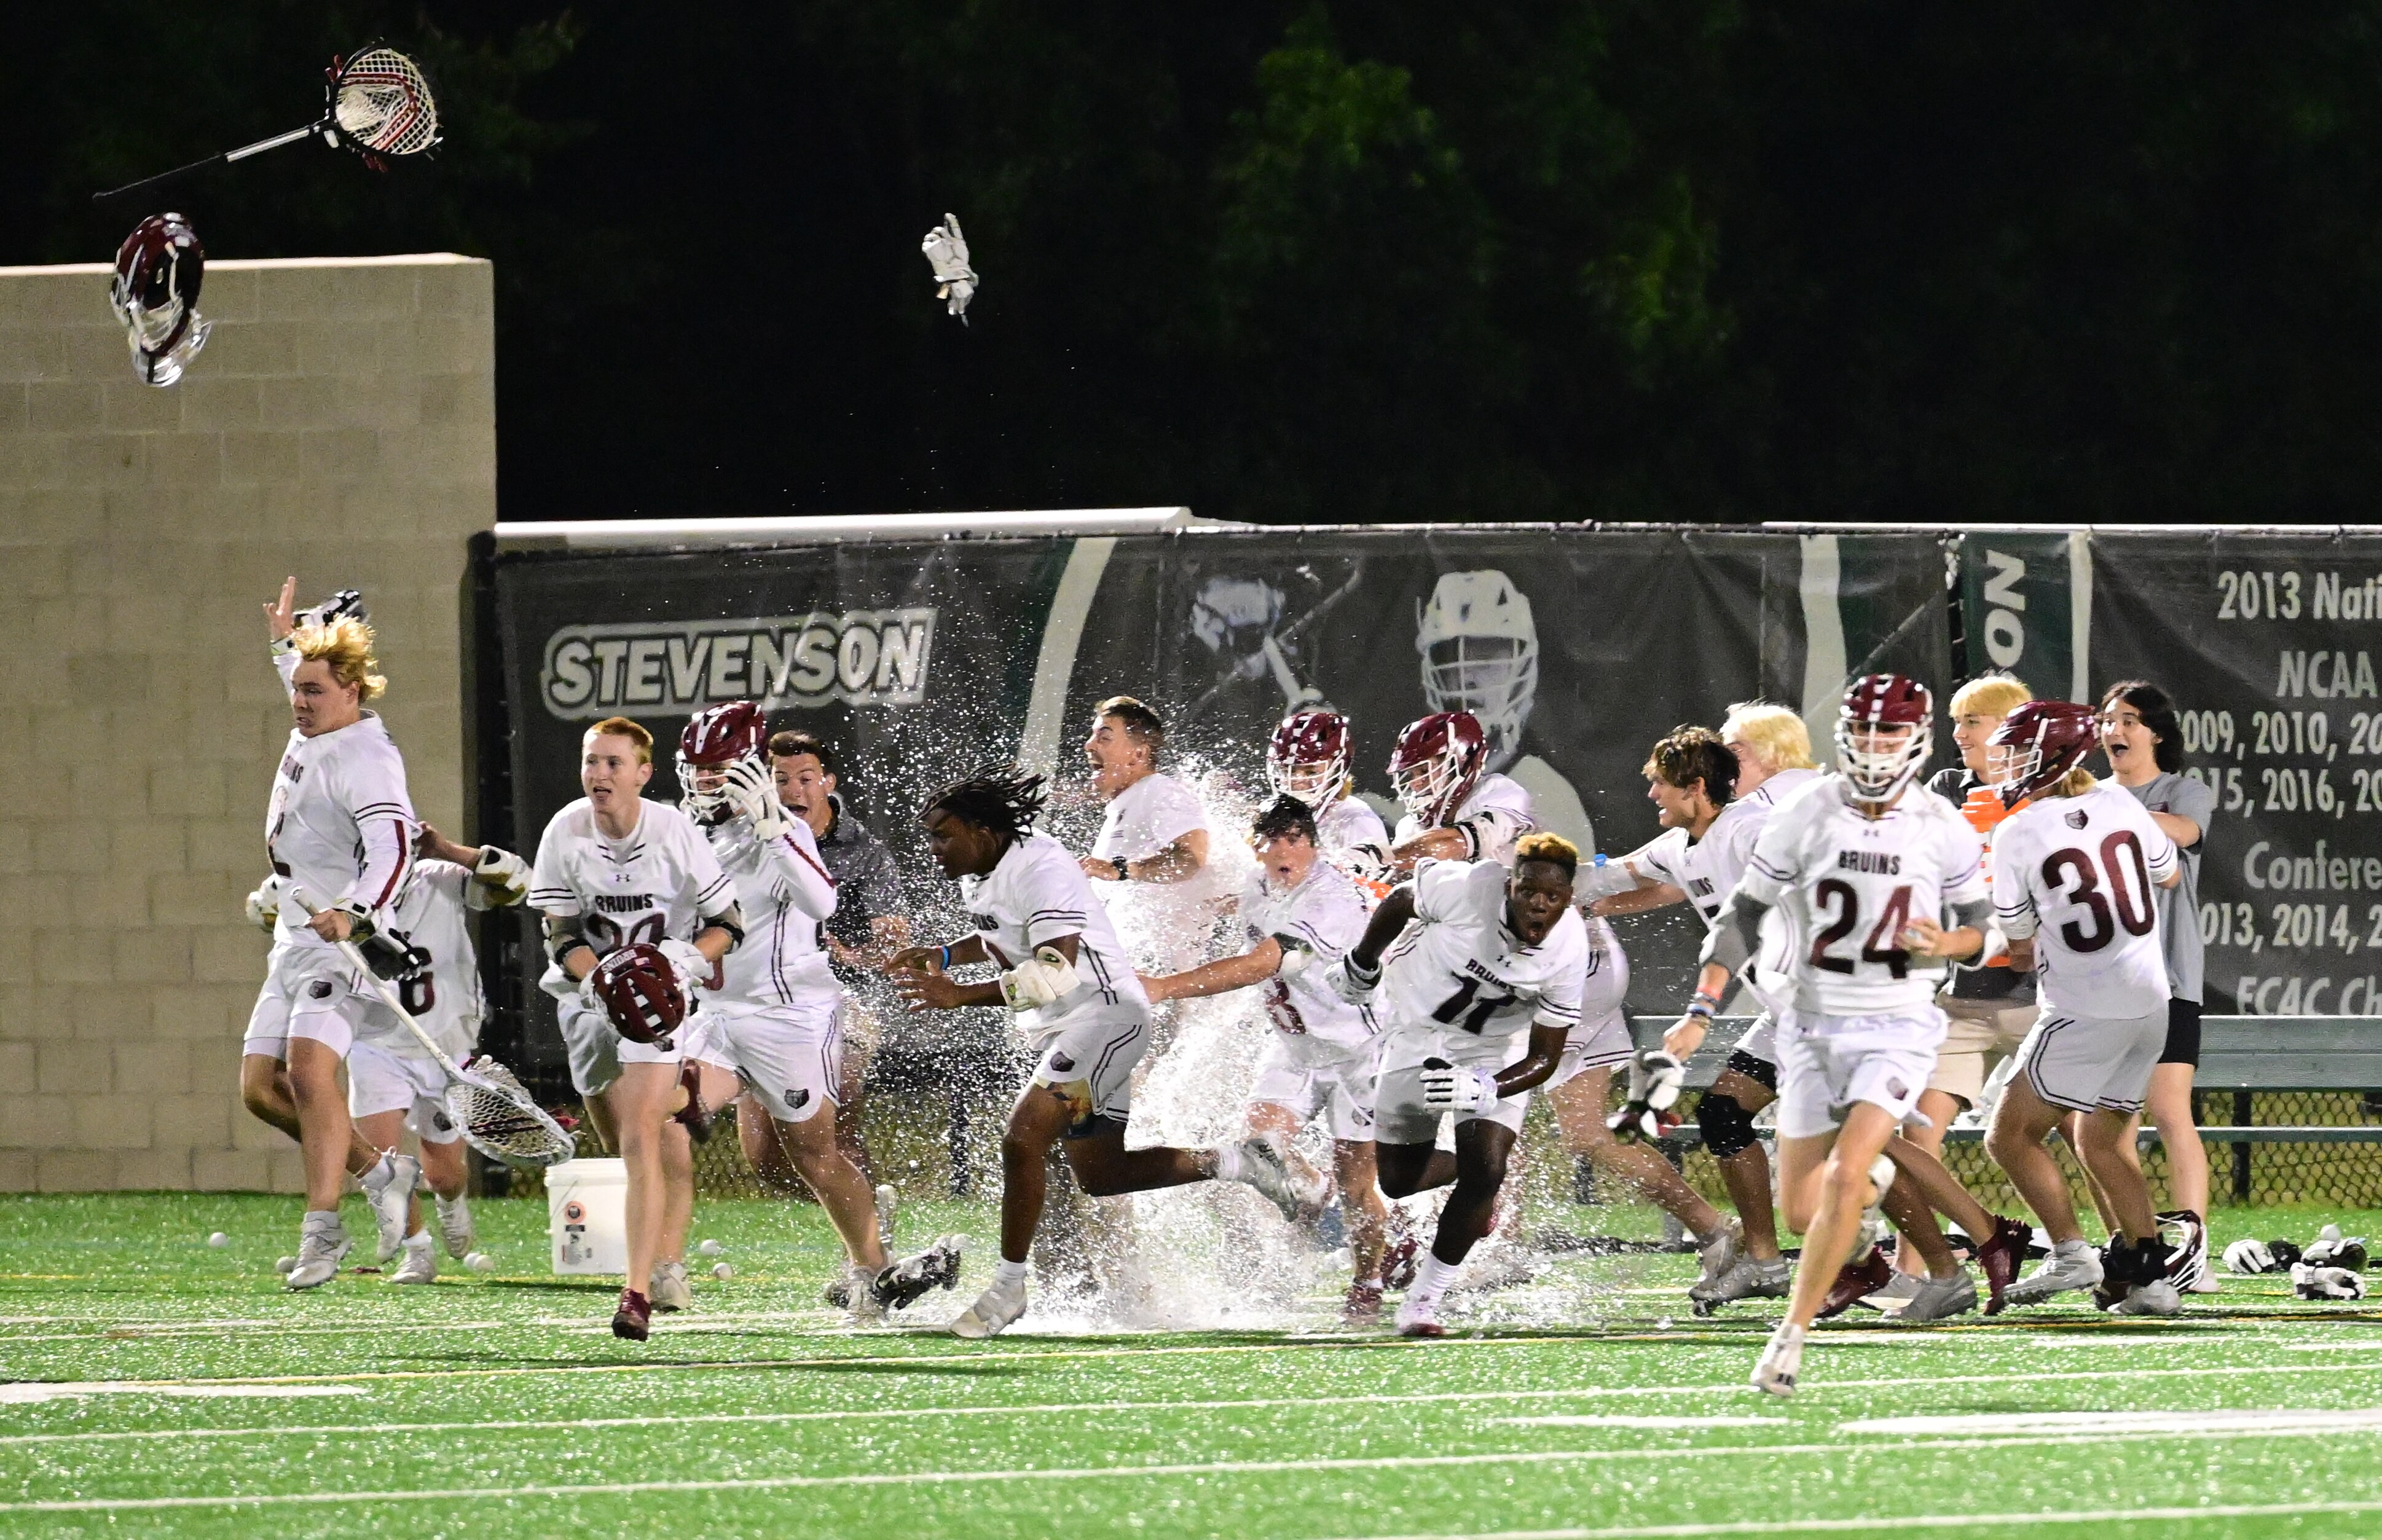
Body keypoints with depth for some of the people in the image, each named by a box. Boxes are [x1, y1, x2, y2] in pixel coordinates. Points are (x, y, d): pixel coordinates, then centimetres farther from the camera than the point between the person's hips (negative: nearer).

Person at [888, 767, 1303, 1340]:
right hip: (1061, 1030, 11)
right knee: (1099, 1175, 13)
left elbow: (1057, 970, -29)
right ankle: (1236, 1163, 26)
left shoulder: (1040, 868, -21)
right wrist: (943, 958, 9)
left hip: (1105, 1012, -11)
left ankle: (1008, 1287, -12)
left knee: (1023, 1140, -21)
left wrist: (961, 996, -32)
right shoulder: (976, 879, 9)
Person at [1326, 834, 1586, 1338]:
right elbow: (1401, 902, -8)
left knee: (1485, 1171, -17)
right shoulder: (1464, 888, -31)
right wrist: (1361, 966, 6)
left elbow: (1544, 1058, -18)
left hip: (1495, 1051, 0)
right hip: (1419, 1028, 0)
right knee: (1399, 1180, 4)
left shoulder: (1569, 950, -25)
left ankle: (1422, 1300, -1)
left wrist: (1484, 1090, -36)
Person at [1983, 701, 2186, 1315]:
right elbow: (2168, 874, 21)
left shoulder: (2018, 834, -10)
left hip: (2085, 1011, -6)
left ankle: (2070, 1253, -7)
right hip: (2150, 1004, 7)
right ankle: (2150, 1275, 10)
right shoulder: (2120, 804, 4)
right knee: (2100, 1143, 18)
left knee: (2012, 1135, 3)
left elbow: (2019, 944, -1)